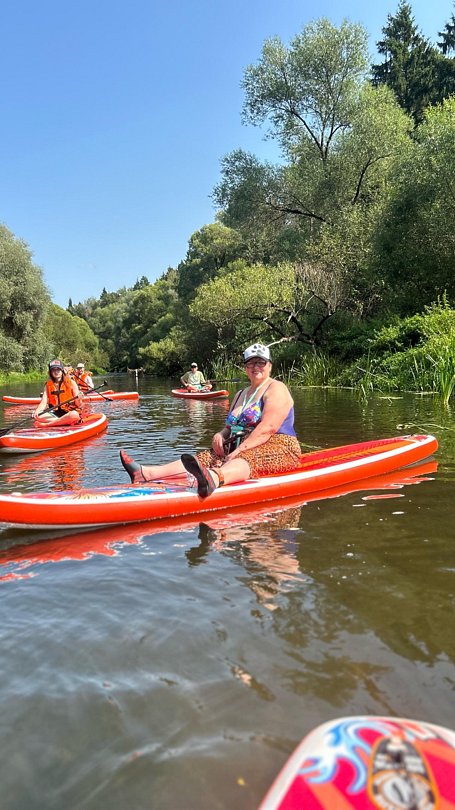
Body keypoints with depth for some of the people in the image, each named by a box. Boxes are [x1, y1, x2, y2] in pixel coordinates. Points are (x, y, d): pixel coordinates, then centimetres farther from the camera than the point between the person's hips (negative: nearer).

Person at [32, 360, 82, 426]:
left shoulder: (71, 383, -1)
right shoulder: (48, 385, 8)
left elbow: (79, 405, -4)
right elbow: (43, 403, -2)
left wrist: (79, 399, -28)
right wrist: (37, 411, -23)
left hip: (69, 413, -2)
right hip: (55, 413, 2)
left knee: (74, 415, -38)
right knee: (38, 416, -25)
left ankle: (46, 424, -27)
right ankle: (66, 421, -23)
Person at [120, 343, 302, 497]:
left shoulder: (276, 390, -3)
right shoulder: (241, 395, 24)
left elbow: (267, 428, -18)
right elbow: (230, 428, 22)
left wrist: (238, 451, -25)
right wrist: (220, 435, -2)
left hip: (277, 448, -7)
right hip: (242, 449, 8)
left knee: (242, 460, -39)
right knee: (205, 458, -14)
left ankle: (213, 479, -74)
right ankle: (145, 473, -31)